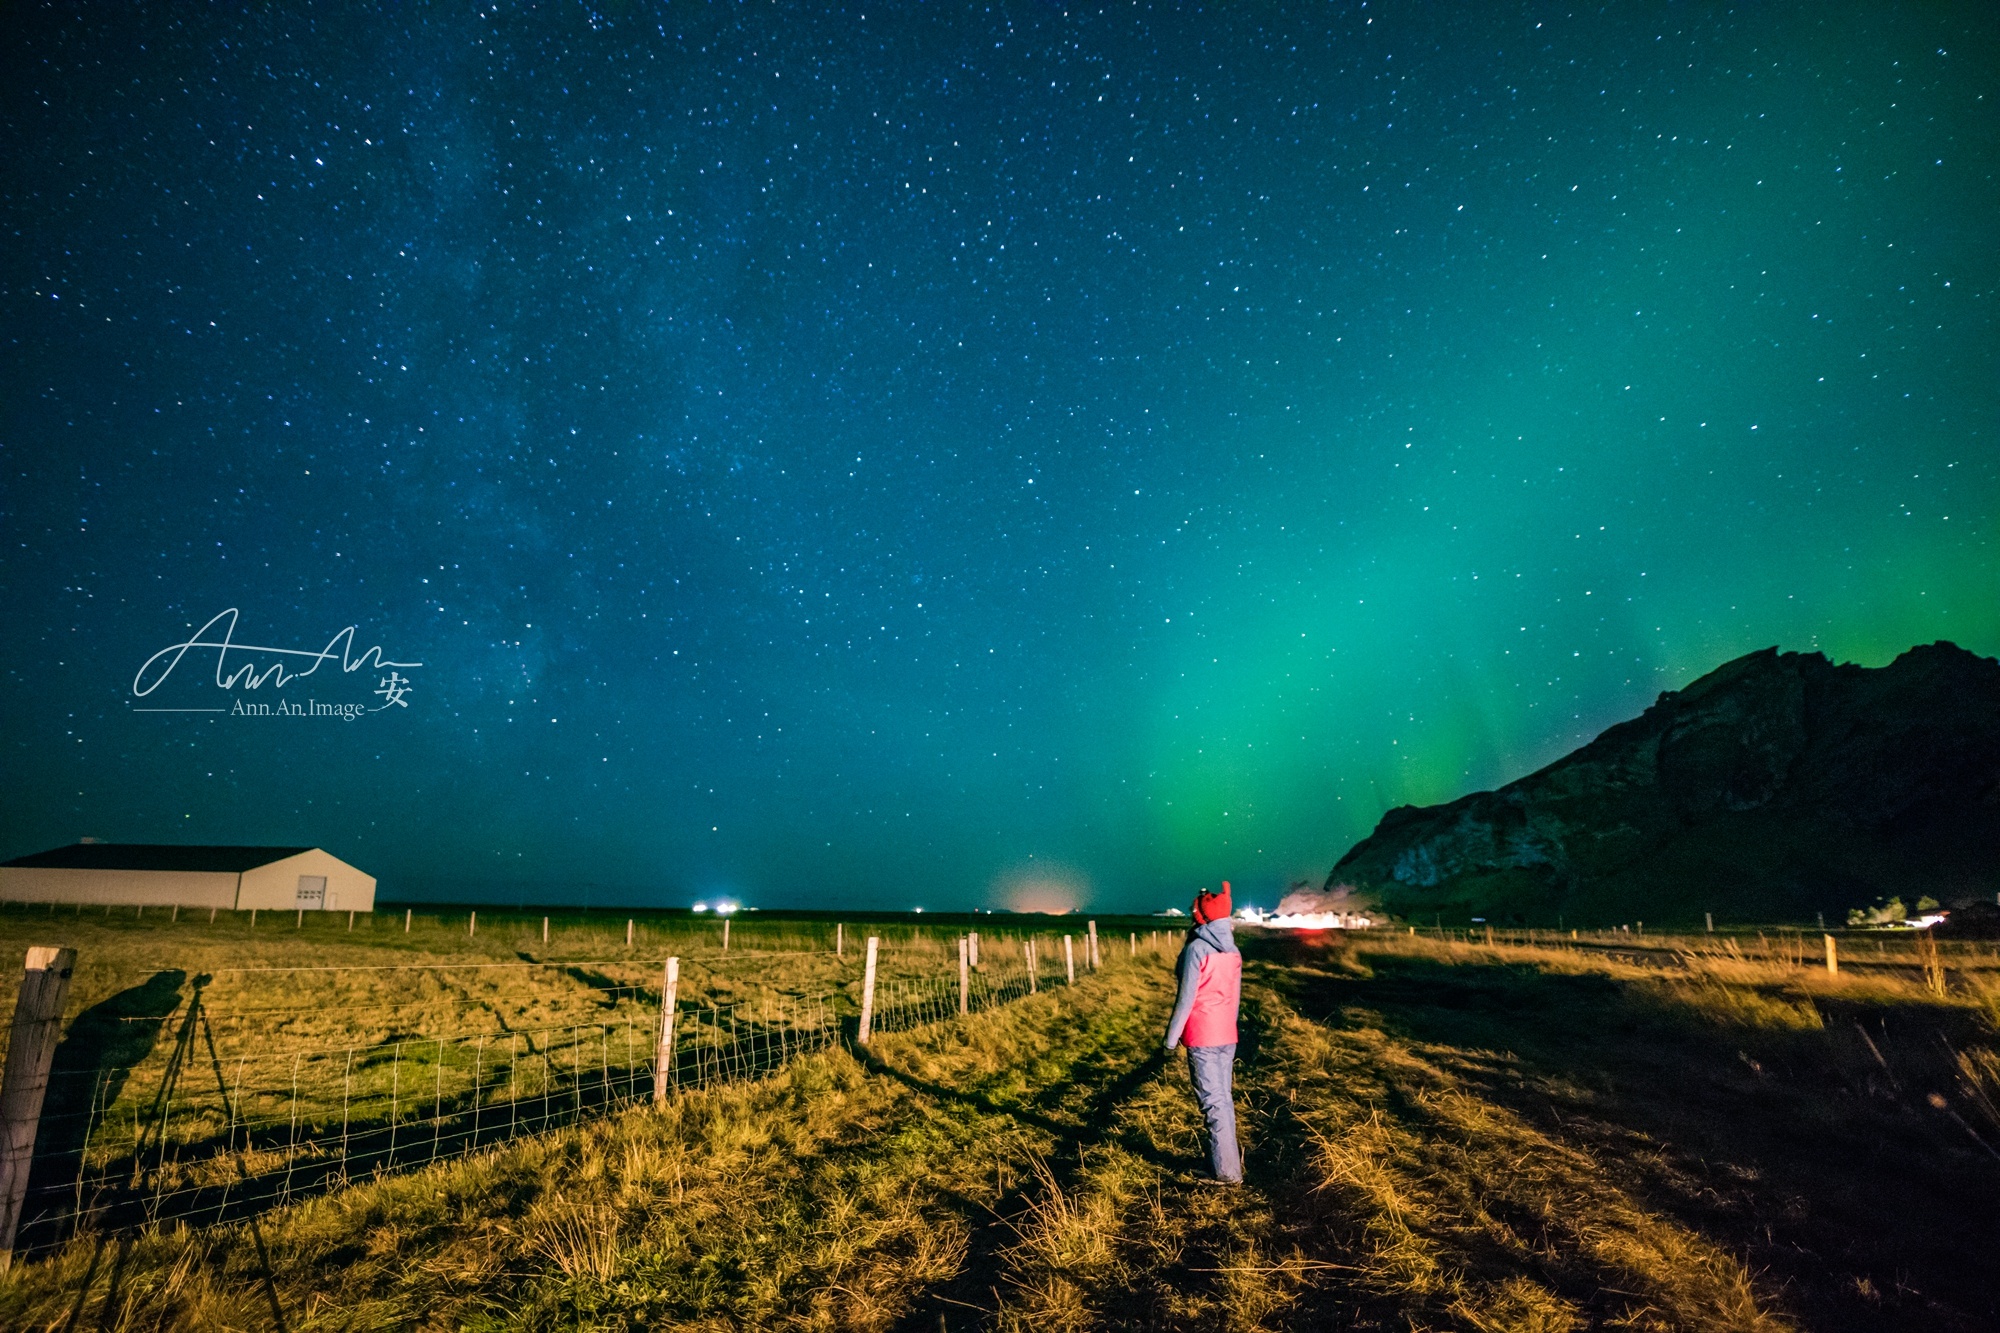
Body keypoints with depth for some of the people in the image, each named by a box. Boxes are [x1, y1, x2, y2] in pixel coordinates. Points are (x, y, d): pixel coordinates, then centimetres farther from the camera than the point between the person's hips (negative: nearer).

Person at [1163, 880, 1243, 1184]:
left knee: (1212, 1102, -1)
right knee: (1223, 1097, 15)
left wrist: (1171, 1037, -6)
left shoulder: (1196, 949, -17)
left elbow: (1186, 997, -15)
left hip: (1201, 1037, -7)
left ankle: (1228, 1172, 2)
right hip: (1227, 1036, 7)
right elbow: (1236, 995, 13)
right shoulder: (1232, 949, 5)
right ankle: (1224, 1159, 23)